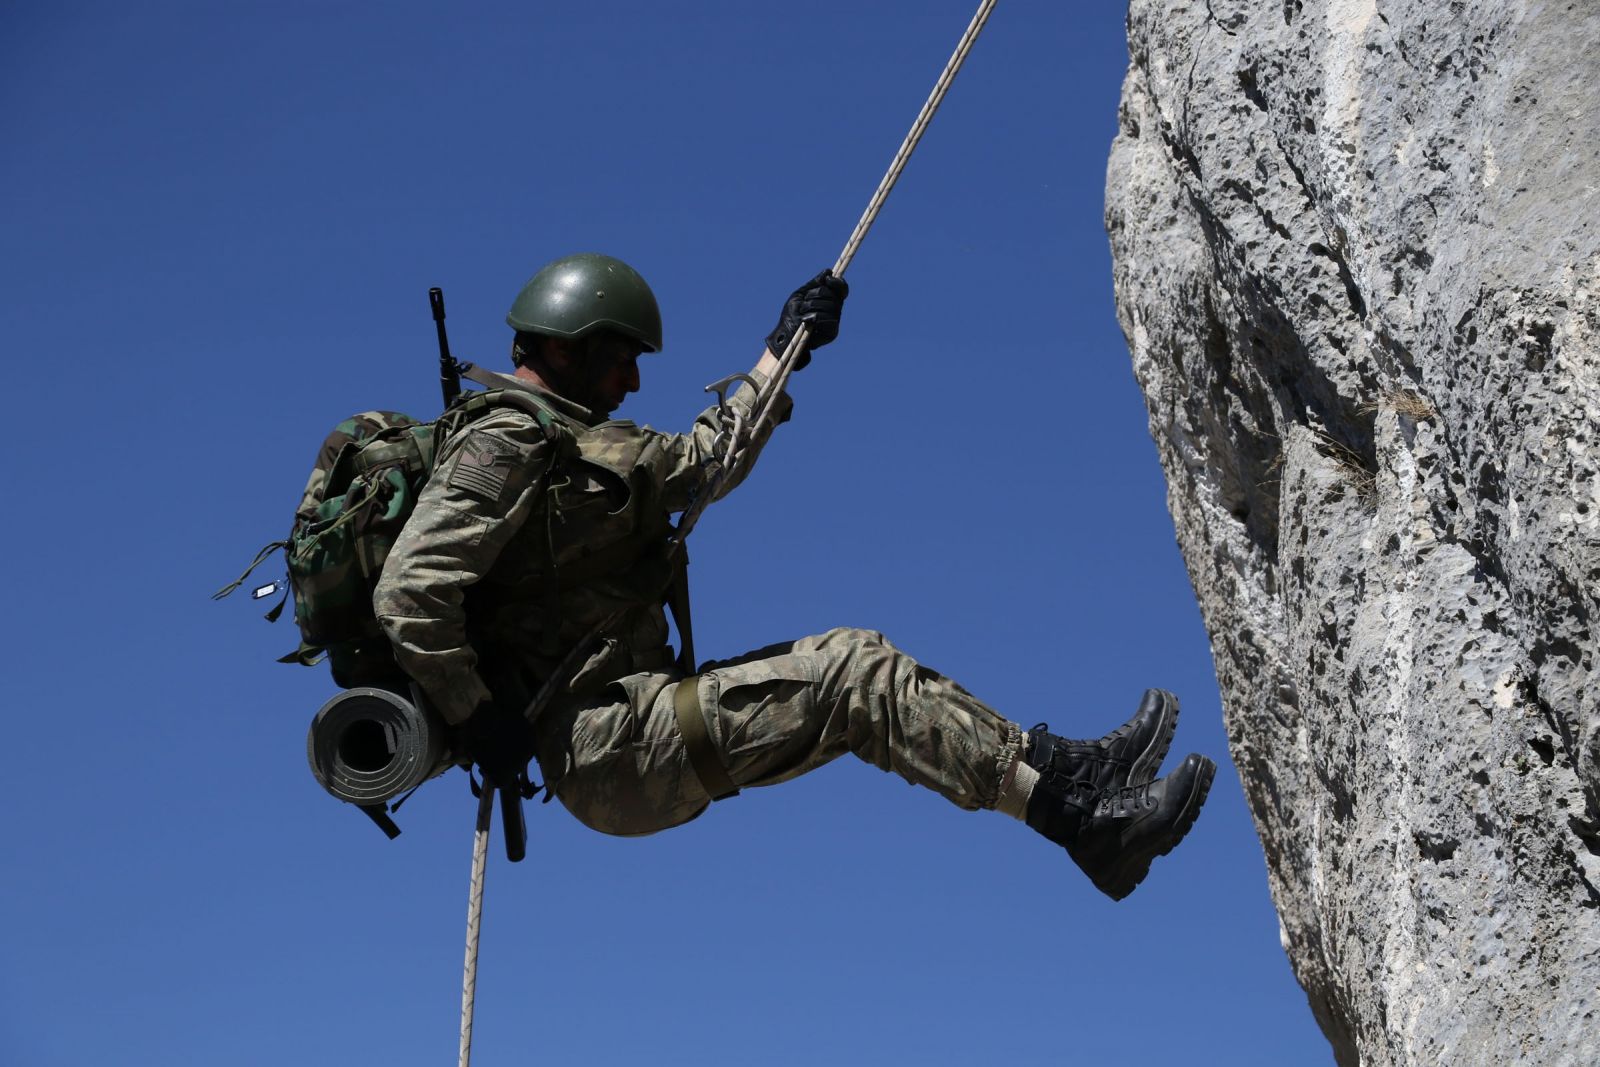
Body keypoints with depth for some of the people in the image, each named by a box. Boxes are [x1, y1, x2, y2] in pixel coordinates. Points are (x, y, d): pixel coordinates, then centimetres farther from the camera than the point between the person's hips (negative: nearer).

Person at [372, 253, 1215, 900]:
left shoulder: (583, 444, 21)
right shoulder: (503, 443, -11)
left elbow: (697, 460, 34)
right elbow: (407, 595, -20)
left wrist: (781, 355, 35)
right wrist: (480, 720, -17)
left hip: (638, 736, 11)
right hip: (602, 742, -11)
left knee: (854, 680, 5)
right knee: (848, 671, -17)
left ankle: (1093, 817, -1)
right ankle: (1066, 797, -15)